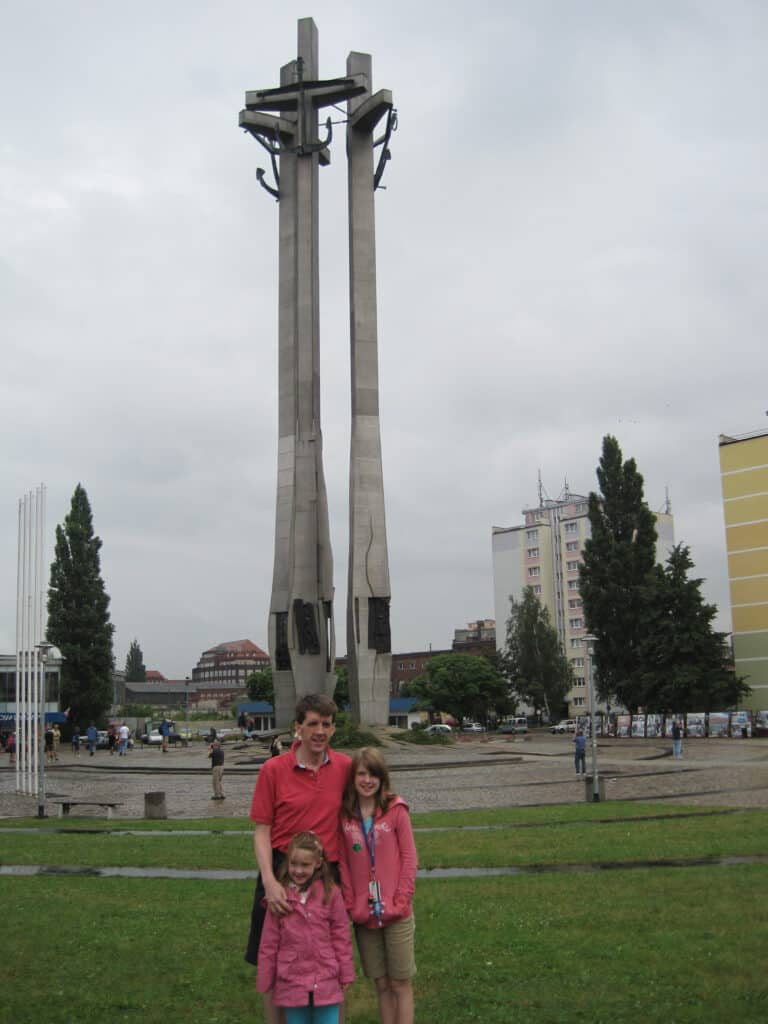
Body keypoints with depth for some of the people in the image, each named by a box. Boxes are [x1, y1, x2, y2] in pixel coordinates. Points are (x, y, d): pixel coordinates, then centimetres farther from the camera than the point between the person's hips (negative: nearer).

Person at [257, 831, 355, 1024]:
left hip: (326, 984, 0)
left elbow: (341, 936, 2)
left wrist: (346, 975, 6)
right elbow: (269, 942, 1)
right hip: (291, 984, 1)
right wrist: (265, 981, 5)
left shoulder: (330, 893, -4)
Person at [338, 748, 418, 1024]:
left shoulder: (396, 810, -6)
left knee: (400, 983, 5)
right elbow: (343, 863, 4)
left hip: (396, 913, -2)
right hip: (363, 915, 2)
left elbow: (409, 858, -4)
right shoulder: (344, 815, 1)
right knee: (381, 984, 12)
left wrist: (402, 900, -10)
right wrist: (350, 904, -3)